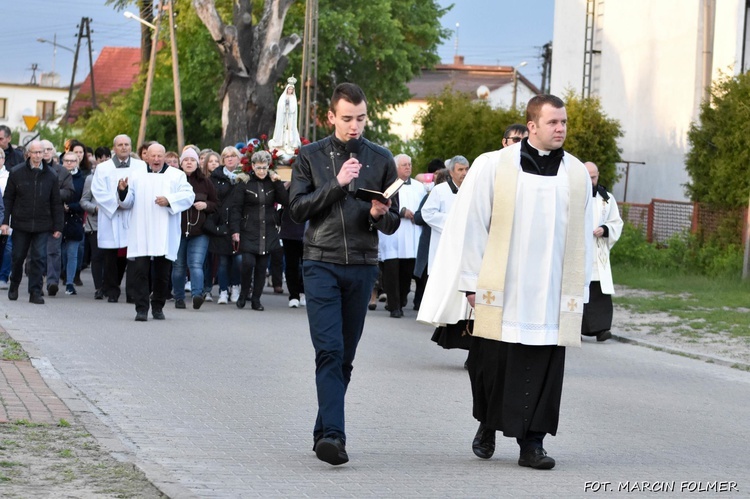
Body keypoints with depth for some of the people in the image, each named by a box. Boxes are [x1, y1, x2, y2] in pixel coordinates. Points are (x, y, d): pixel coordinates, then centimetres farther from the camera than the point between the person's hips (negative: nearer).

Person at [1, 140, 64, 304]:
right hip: (21, 223, 0)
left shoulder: (51, 175, 2)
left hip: (42, 225, 0)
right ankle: (14, 286, 31)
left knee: (38, 258, -5)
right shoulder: (16, 172, -1)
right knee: (18, 256, 9)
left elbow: (56, 203, 5)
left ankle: (35, 292, 0)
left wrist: (57, 227, 2)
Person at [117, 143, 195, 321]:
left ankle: (158, 307, 19)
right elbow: (128, 202, 14)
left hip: (165, 236, 0)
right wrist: (123, 191, -7)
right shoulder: (137, 176, 14)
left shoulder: (177, 176, 8)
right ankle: (141, 308, -6)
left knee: (162, 273, 6)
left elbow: (189, 196, -3)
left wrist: (169, 200, -16)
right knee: (139, 271, -9)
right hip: (141, 235, 0)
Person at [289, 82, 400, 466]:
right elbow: (298, 209, -3)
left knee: (345, 356, 6)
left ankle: (325, 432, 16)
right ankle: (333, 434, -21)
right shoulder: (311, 156, 6)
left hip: (362, 266, 2)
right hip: (321, 264, -2)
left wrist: (380, 214, -13)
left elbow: (392, 223, 10)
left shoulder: (381, 159, 9)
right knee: (329, 351, -13)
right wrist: (337, 183, -12)